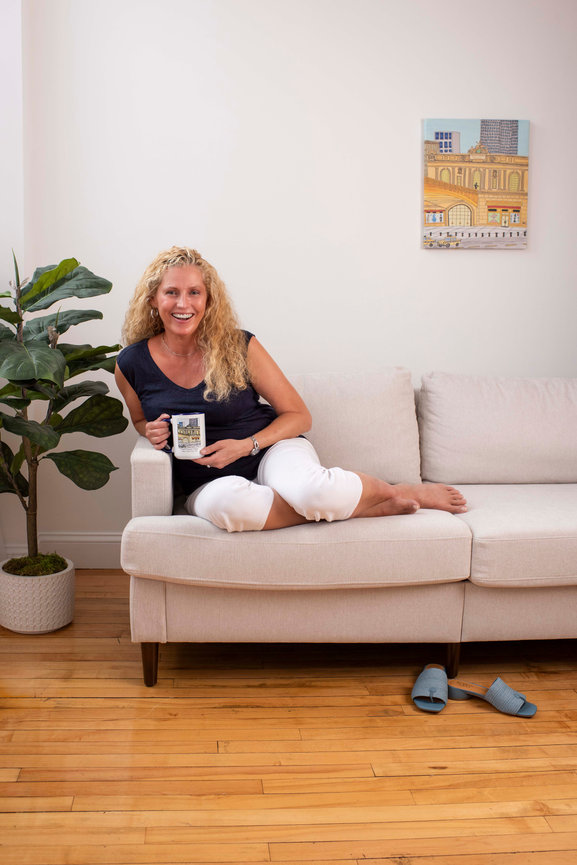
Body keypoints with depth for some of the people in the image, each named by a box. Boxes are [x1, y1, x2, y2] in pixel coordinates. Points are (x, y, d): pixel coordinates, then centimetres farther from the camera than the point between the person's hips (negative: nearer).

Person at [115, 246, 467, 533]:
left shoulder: (238, 346, -8)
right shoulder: (132, 365, -3)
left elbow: (299, 415, -1)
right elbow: (141, 419, 19)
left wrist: (246, 445, -16)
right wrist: (152, 430, -6)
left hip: (272, 449, -1)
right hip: (210, 483, 1)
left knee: (310, 489, -39)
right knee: (227, 502, -40)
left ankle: (397, 491, -5)